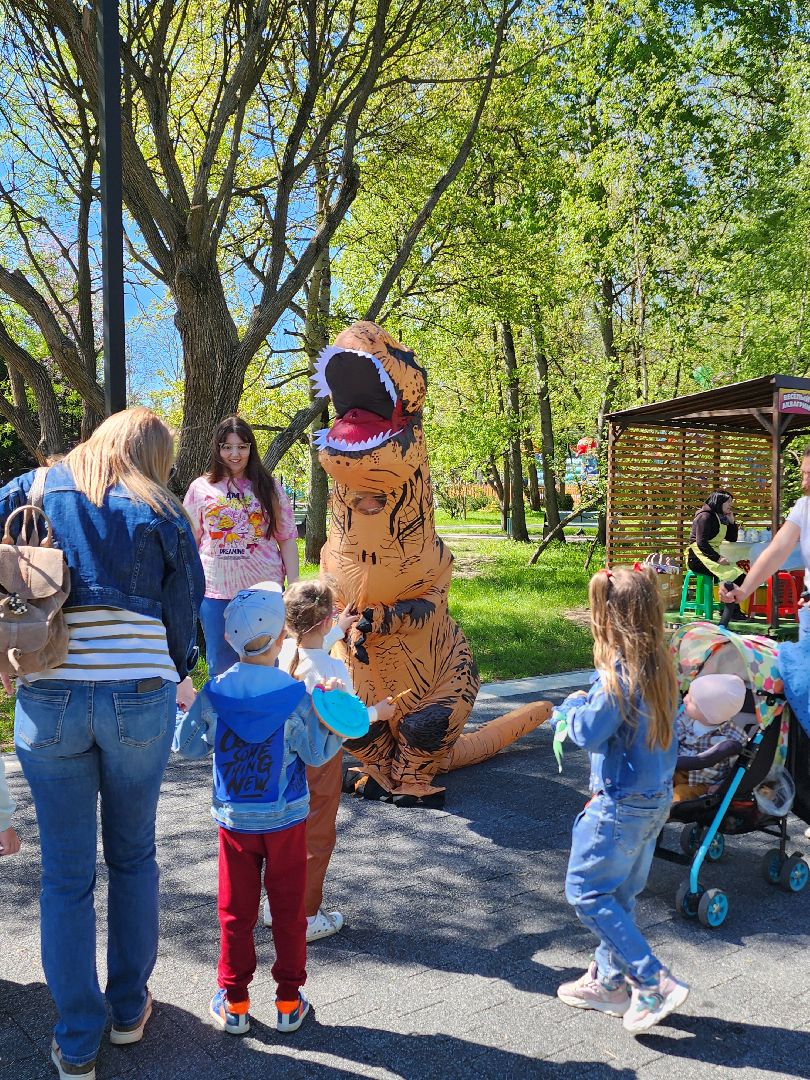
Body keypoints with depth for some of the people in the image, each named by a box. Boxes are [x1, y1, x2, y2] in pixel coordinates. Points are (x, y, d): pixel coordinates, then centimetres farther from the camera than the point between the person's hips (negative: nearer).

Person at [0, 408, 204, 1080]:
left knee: (66, 875, 12)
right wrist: (173, 679, 22)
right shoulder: (162, 514, 4)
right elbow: (184, 618, 5)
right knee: (133, 855, 20)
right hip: (140, 697, 0)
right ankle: (130, 1007, 33)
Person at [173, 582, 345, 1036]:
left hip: (234, 820, 2)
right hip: (286, 820, -1)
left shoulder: (213, 693, -10)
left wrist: (180, 709, 16)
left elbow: (188, 746, 0)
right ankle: (289, 1002, 23)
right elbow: (317, 754, -11)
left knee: (236, 911, 14)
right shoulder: (295, 696, -16)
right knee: (289, 910, 12)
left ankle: (234, 1002, 24)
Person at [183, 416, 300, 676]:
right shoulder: (200, 488, 5)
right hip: (215, 589, 1)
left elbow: (287, 538, 4)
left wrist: (294, 585, -2)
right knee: (220, 664, 10)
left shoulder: (268, 488, 4)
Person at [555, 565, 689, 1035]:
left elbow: (588, 733, -22)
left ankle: (654, 983, 5)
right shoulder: (660, 666, 1)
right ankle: (610, 980, 33)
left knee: (587, 892, 5)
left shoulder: (620, 675, -25)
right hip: (656, 798, 9)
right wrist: (591, 702, 4)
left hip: (621, 805, -9)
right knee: (620, 895, 20)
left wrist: (574, 706, -4)